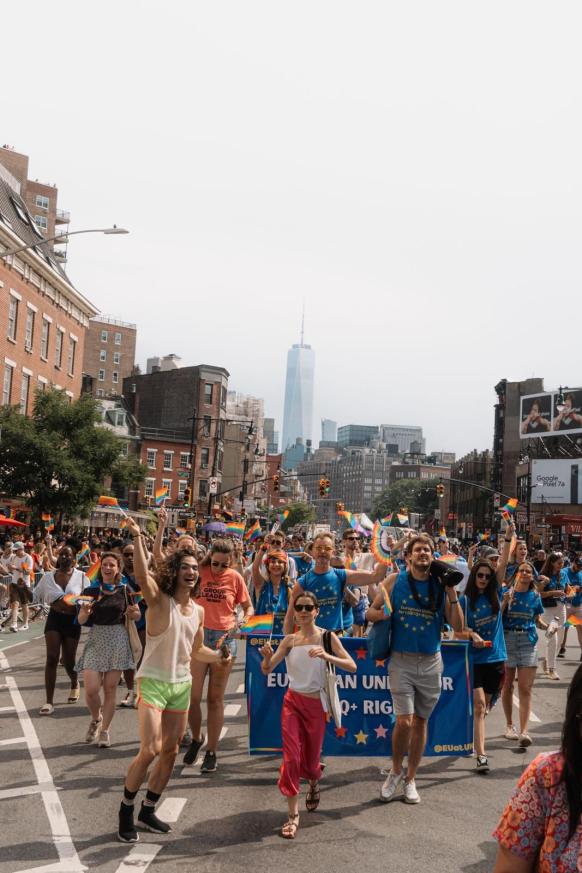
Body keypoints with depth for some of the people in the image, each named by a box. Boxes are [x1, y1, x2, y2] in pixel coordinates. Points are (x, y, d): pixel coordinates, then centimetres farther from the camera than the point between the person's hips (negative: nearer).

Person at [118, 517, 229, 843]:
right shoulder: (160, 600, -13)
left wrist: (217, 656, -1)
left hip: (182, 685, 7)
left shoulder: (198, 611, 5)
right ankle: (126, 809, 8)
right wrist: (138, 538, -43)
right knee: (150, 749, -15)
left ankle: (148, 810, 28)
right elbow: (142, 575, -34)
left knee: (170, 751, 11)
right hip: (154, 682, -6)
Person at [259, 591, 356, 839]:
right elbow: (267, 670, -3)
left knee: (310, 761, 11)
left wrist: (326, 656, -30)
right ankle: (293, 815, -1)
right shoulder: (290, 640, 0)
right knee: (291, 757, -10)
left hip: (316, 704, -1)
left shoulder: (326, 637, -7)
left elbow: (352, 666, -15)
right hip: (292, 702, 1)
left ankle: (314, 782, 47)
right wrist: (267, 657, -25)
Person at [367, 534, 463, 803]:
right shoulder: (395, 580, -2)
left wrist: (452, 594, -11)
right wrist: (390, 613, -15)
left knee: (421, 721, 10)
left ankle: (410, 779, 26)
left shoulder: (440, 585, 0)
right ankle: (396, 772, 14)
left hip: (431, 662, 2)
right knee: (404, 721, -11)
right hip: (402, 660, -2)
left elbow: (458, 627, -2)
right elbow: (371, 613, 4)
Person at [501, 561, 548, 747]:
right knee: (507, 685, 9)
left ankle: (524, 732, -11)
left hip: (528, 641, 1)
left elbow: (538, 620, 15)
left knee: (525, 689, -7)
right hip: (507, 639, -1)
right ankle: (509, 725, 26)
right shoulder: (506, 592, 0)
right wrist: (505, 602, -16)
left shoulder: (535, 596, 8)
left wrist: (546, 626, -5)